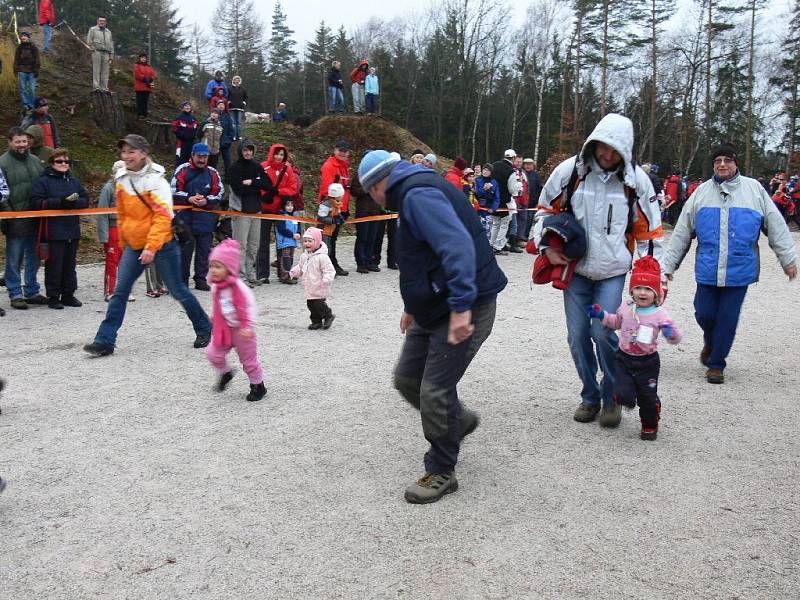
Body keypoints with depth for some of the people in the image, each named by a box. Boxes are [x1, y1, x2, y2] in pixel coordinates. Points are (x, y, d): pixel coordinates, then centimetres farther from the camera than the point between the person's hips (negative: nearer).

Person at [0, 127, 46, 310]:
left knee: (33, 259, 13)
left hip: (35, 220, 5)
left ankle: (32, 291, 23)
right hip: (15, 222, -5)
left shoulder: (35, 161, 12)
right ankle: (15, 294, 10)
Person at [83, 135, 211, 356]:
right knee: (120, 292, -1)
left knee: (178, 291, 4)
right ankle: (105, 341, 3)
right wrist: (123, 241, 20)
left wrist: (151, 246, -25)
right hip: (134, 245, 6)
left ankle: (204, 329, 23)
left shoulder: (155, 180, -15)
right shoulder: (121, 179, 5)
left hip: (161, 244, -6)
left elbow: (163, 216, -19)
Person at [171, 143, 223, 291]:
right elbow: (174, 191, -3)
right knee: (185, 248, 1)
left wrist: (206, 200, -12)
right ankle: (182, 280, 9)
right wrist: (189, 198, -16)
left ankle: (201, 279, 13)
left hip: (206, 216, 2)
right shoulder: (182, 170, 1)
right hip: (185, 216, -2)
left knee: (204, 248, 4)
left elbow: (219, 193, 5)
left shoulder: (213, 173, 8)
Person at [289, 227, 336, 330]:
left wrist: (326, 279, -32)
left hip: (319, 288, -8)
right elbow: (300, 267, 23)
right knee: (311, 305, 11)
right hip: (309, 289, 8)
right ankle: (316, 321, 24)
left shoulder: (322, 257, -17)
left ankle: (328, 316, 19)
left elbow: (329, 270, -18)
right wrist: (294, 272, 6)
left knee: (319, 304, -6)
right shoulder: (304, 256, 8)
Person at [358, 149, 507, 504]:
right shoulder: (414, 193, 17)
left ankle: (441, 473, 13)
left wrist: (461, 307, -36)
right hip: (434, 309, 10)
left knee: (435, 391, -4)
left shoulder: (418, 195, -18)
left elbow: (457, 246, -32)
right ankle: (458, 421, 35)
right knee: (406, 378, 13)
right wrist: (414, 306, 32)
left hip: (465, 310, -10)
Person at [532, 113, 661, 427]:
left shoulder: (636, 180, -5)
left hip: (612, 272, -1)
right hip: (575, 269, 2)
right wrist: (546, 246, -4)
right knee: (578, 337, 4)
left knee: (603, 333, -12)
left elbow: (650, 230, 2)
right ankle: (590, 396, 24)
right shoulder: (570, 170, -6)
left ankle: (611, 397, 10)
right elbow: (545, 209, 8)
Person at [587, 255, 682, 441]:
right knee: (622, 394, -12)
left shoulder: (660, 314, -12)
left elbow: (675, 338, -14)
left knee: (648, 397, 8)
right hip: (624, 359, 2)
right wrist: (601, 315, 8)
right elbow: (616, 322, 22)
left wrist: (671, 333, -36)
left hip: (648, 362, -2)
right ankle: (629, 397, 24)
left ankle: (650, 426, 32)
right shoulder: (625, 308, 0)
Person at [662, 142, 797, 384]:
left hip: (739, 270, -1)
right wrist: (669, 264, 9)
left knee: (728, 318, 2)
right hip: (708, 269, 1)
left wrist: (788, 258, 3)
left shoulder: (754, 189, 4)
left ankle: (716, 364, 18)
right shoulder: (701, 192, 7)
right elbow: (682, 232, 9)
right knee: (705, 314, 1)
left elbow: (775, 225, 6)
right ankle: (710, 342, 35)